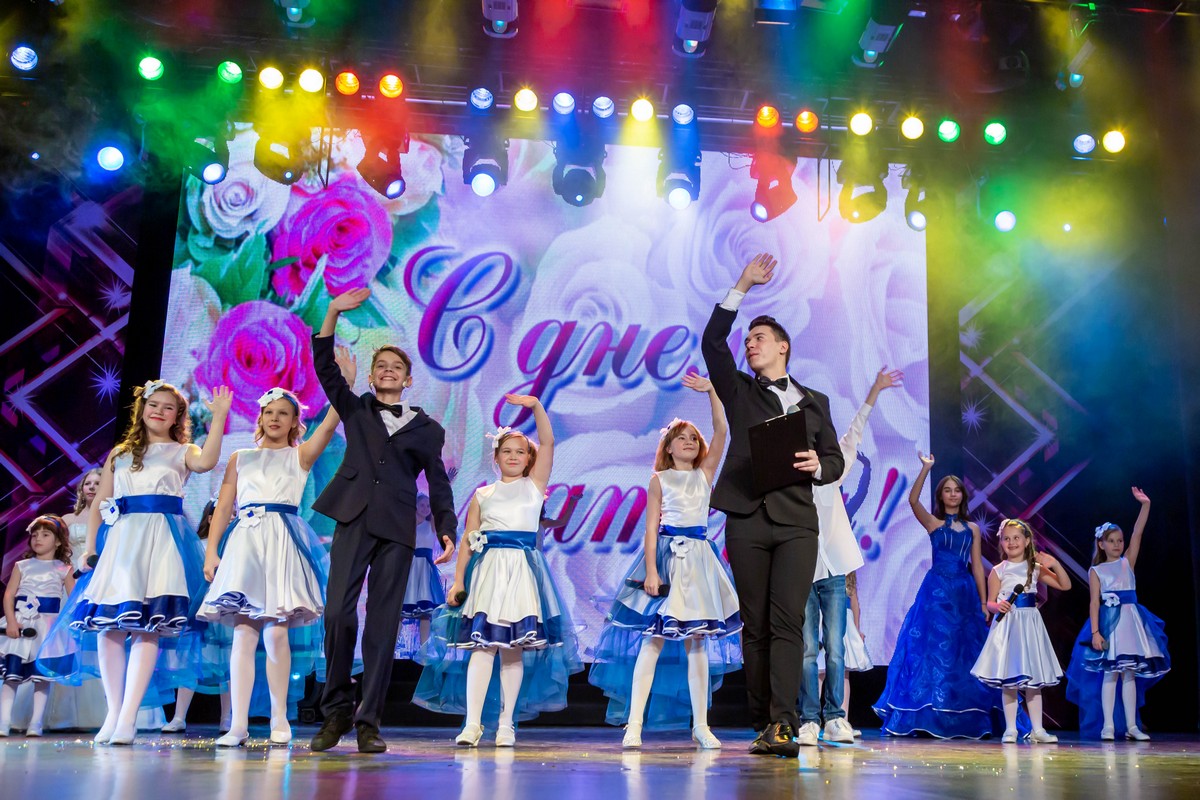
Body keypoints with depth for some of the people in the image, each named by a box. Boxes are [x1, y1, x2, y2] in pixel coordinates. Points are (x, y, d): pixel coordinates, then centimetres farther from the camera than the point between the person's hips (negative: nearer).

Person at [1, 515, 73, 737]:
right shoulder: (22, 566, 11)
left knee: (42, 676, -2)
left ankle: (35, 725, 2)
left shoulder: (63, 569, 9)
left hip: (49, 626, -1)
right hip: (21, 625, 1)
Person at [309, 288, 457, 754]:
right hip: (354, 521, 0)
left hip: (397, 530, 0)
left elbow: (439, 485, 11)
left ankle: (369, 720, 3)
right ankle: (337, 711, 6)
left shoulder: (426, 428, 14)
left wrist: (447, 532, -2)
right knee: (338, 612, -10)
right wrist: (333, 314, -5)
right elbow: (325, 367, 5)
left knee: (383, 622, -2)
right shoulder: (356, 410, 16)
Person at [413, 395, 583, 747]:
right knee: (482, 643, -9)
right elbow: (468, 540, 9)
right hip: (487, 569, 0)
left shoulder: (534, 484, 11)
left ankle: (506, 723, 7)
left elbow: (548, 443, 0)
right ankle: (473, 723, -9)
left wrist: (535, 406, -11)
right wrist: (458, 581, 1)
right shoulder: (482, 494, 13)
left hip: (523, 569, 0)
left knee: (514, 647, 1)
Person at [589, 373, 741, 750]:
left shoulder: (705, 474, 11)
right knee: (653, 639, -7)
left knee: (697, 642, 6)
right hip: (666, 556, -3)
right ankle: (634, 722, -4)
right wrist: (651, 570, -12)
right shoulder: (660, 479, 4)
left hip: (699, 558, 4)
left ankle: (700, 725, 11)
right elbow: (651, 525, -2)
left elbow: (721, 430, 1)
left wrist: (712, 392, -7)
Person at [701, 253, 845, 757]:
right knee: (755, 626, 2)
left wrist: (818, 467, -8)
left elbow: (835, 458, 16)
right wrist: (741, 288, 1)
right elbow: (712, 342, 4)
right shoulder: (739, 392, 16)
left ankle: (782, 723, -14)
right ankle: (762, 725, 6)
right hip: (747, 520, 1)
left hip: (796, 521, 0)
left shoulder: (814, 402, 18)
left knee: (787, 622, -10)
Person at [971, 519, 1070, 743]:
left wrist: (1055, 565, -7)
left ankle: (1037, 729, 14)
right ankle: (1010, 729, 5)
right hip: (1007, 625, -3)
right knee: (1008, 680, -1)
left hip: (1030, 625, 3)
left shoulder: (1036, 568, 6)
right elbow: (990, 602, 0)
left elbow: (1065, 585, 7)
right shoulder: (998, 571, -1)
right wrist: (998, 606, -22)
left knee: (1034, 678, 7)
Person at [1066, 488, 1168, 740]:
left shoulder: (1128, 562, 10)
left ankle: (1131, 725, 11)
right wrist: (1095, 632, -13)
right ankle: (1108, 726, 0)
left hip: (1131, 620, 3)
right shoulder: (1096, 571, 3)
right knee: (1110, 673, -4)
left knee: (1129, 674, 6)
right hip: (1109, 621, -3)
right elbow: (1094, 603, -4)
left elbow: (1137, 533, -1)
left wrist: (1145, 504, -11)